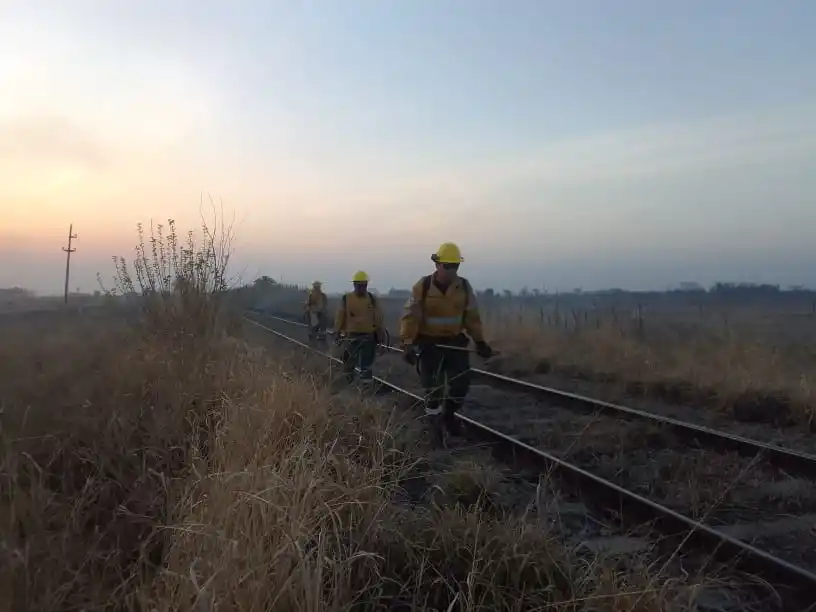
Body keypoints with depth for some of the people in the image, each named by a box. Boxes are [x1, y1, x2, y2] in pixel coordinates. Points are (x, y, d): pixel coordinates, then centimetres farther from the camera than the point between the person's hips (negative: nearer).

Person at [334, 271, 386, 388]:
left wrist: (381, 334, 4)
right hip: (352, 335, 0)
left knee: (366, 363, 0)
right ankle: (347, 382, 30)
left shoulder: (372, 299, 1)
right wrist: (337, 332, 2)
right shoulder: (346, 299, -2)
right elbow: (340, 317, 3)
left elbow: (378, 318, 5)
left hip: (369, 336, 0)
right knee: (349, 360, 9)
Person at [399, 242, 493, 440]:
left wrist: (480, 341, 2)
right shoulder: (422, 287, -11)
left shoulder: (464, 287, -1)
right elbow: (410, 317, -12)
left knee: (461, 382, 0)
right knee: (433, 386, -1)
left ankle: (449, 415, 25)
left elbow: (472, 317, 6)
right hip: (429, 343, -3)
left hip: (455, 342, 3)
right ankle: (434, 423, 16)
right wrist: (407, 343, -21)